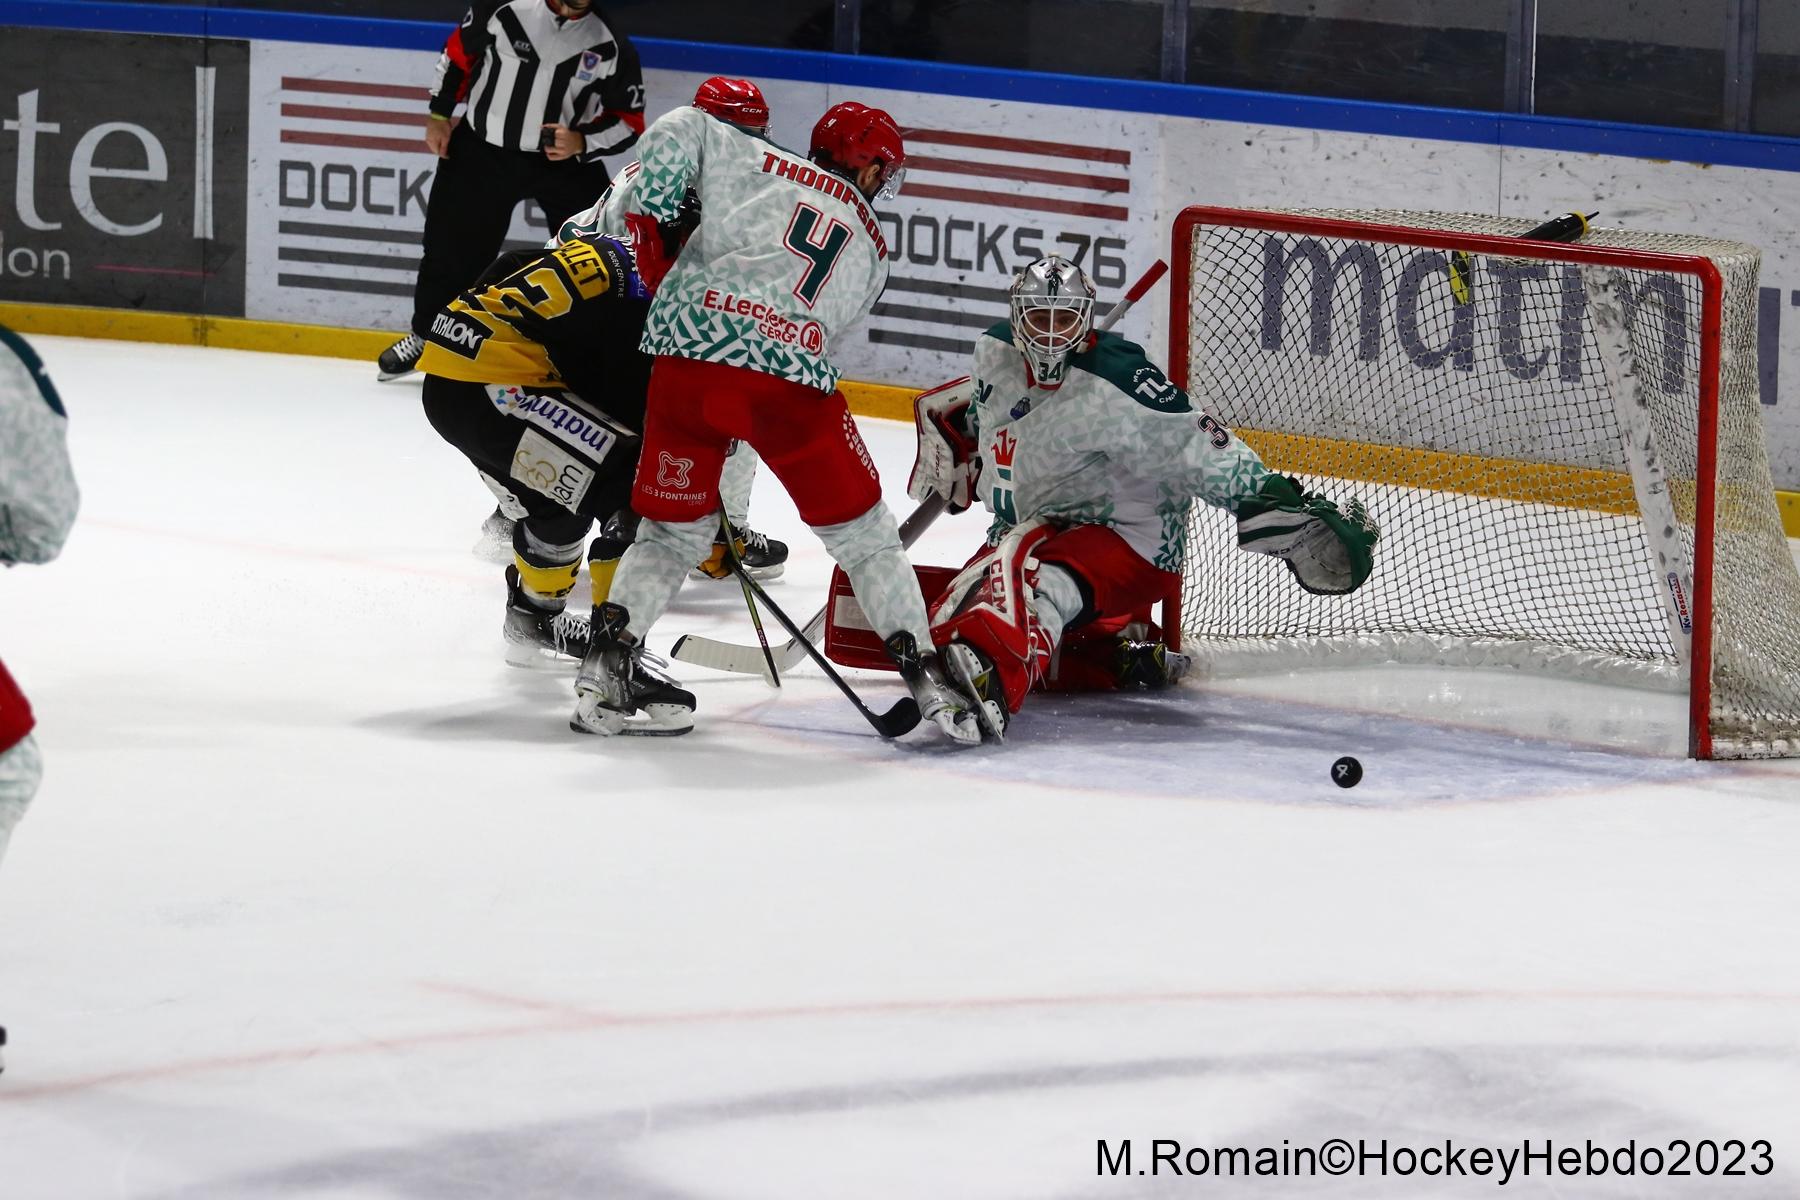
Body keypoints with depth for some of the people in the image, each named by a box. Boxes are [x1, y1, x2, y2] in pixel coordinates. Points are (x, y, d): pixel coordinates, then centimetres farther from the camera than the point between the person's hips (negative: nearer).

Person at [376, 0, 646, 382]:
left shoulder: (610, 46, -10)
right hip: (483, 148, 0)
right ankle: (425, 334, 32)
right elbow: (459, 52, 3)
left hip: (565, 160, 1)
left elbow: (628, 121, -3)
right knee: (451, 246, 9)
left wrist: (581, 141, -21)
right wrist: (439, 114, 4)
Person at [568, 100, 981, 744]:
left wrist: (649, 218, 10)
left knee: (674, 529, 18)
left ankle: (605, 664, 4)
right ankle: (924, 672, 9)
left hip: (689, 350, 1)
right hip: (791, 377, -1)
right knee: (862, 532, 15)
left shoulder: (759, 163, 19)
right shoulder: (871, 250, 25)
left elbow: (678, 134, 5)